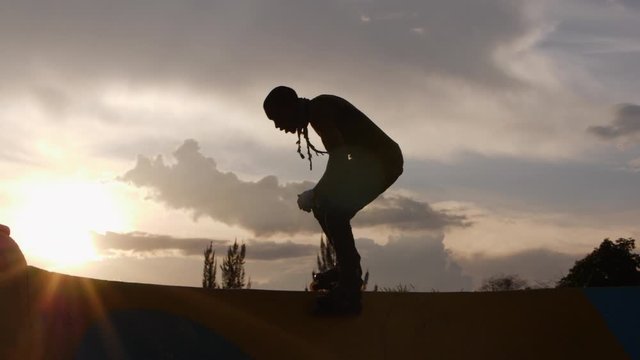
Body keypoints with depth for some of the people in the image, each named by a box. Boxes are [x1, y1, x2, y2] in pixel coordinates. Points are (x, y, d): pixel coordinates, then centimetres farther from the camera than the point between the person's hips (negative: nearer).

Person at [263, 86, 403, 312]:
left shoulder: (317, 111, -17)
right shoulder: (318, 112, 13)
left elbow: (338, 160, -26)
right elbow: (340, 156, 18)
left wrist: (315, 195, -16)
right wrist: (319, 195, 12)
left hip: (382, 160, -10)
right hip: (372, 159, 10)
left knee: (334, 212, -18)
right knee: (325, 206, 14)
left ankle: (349, 289, -17)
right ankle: (348, 268, 26)